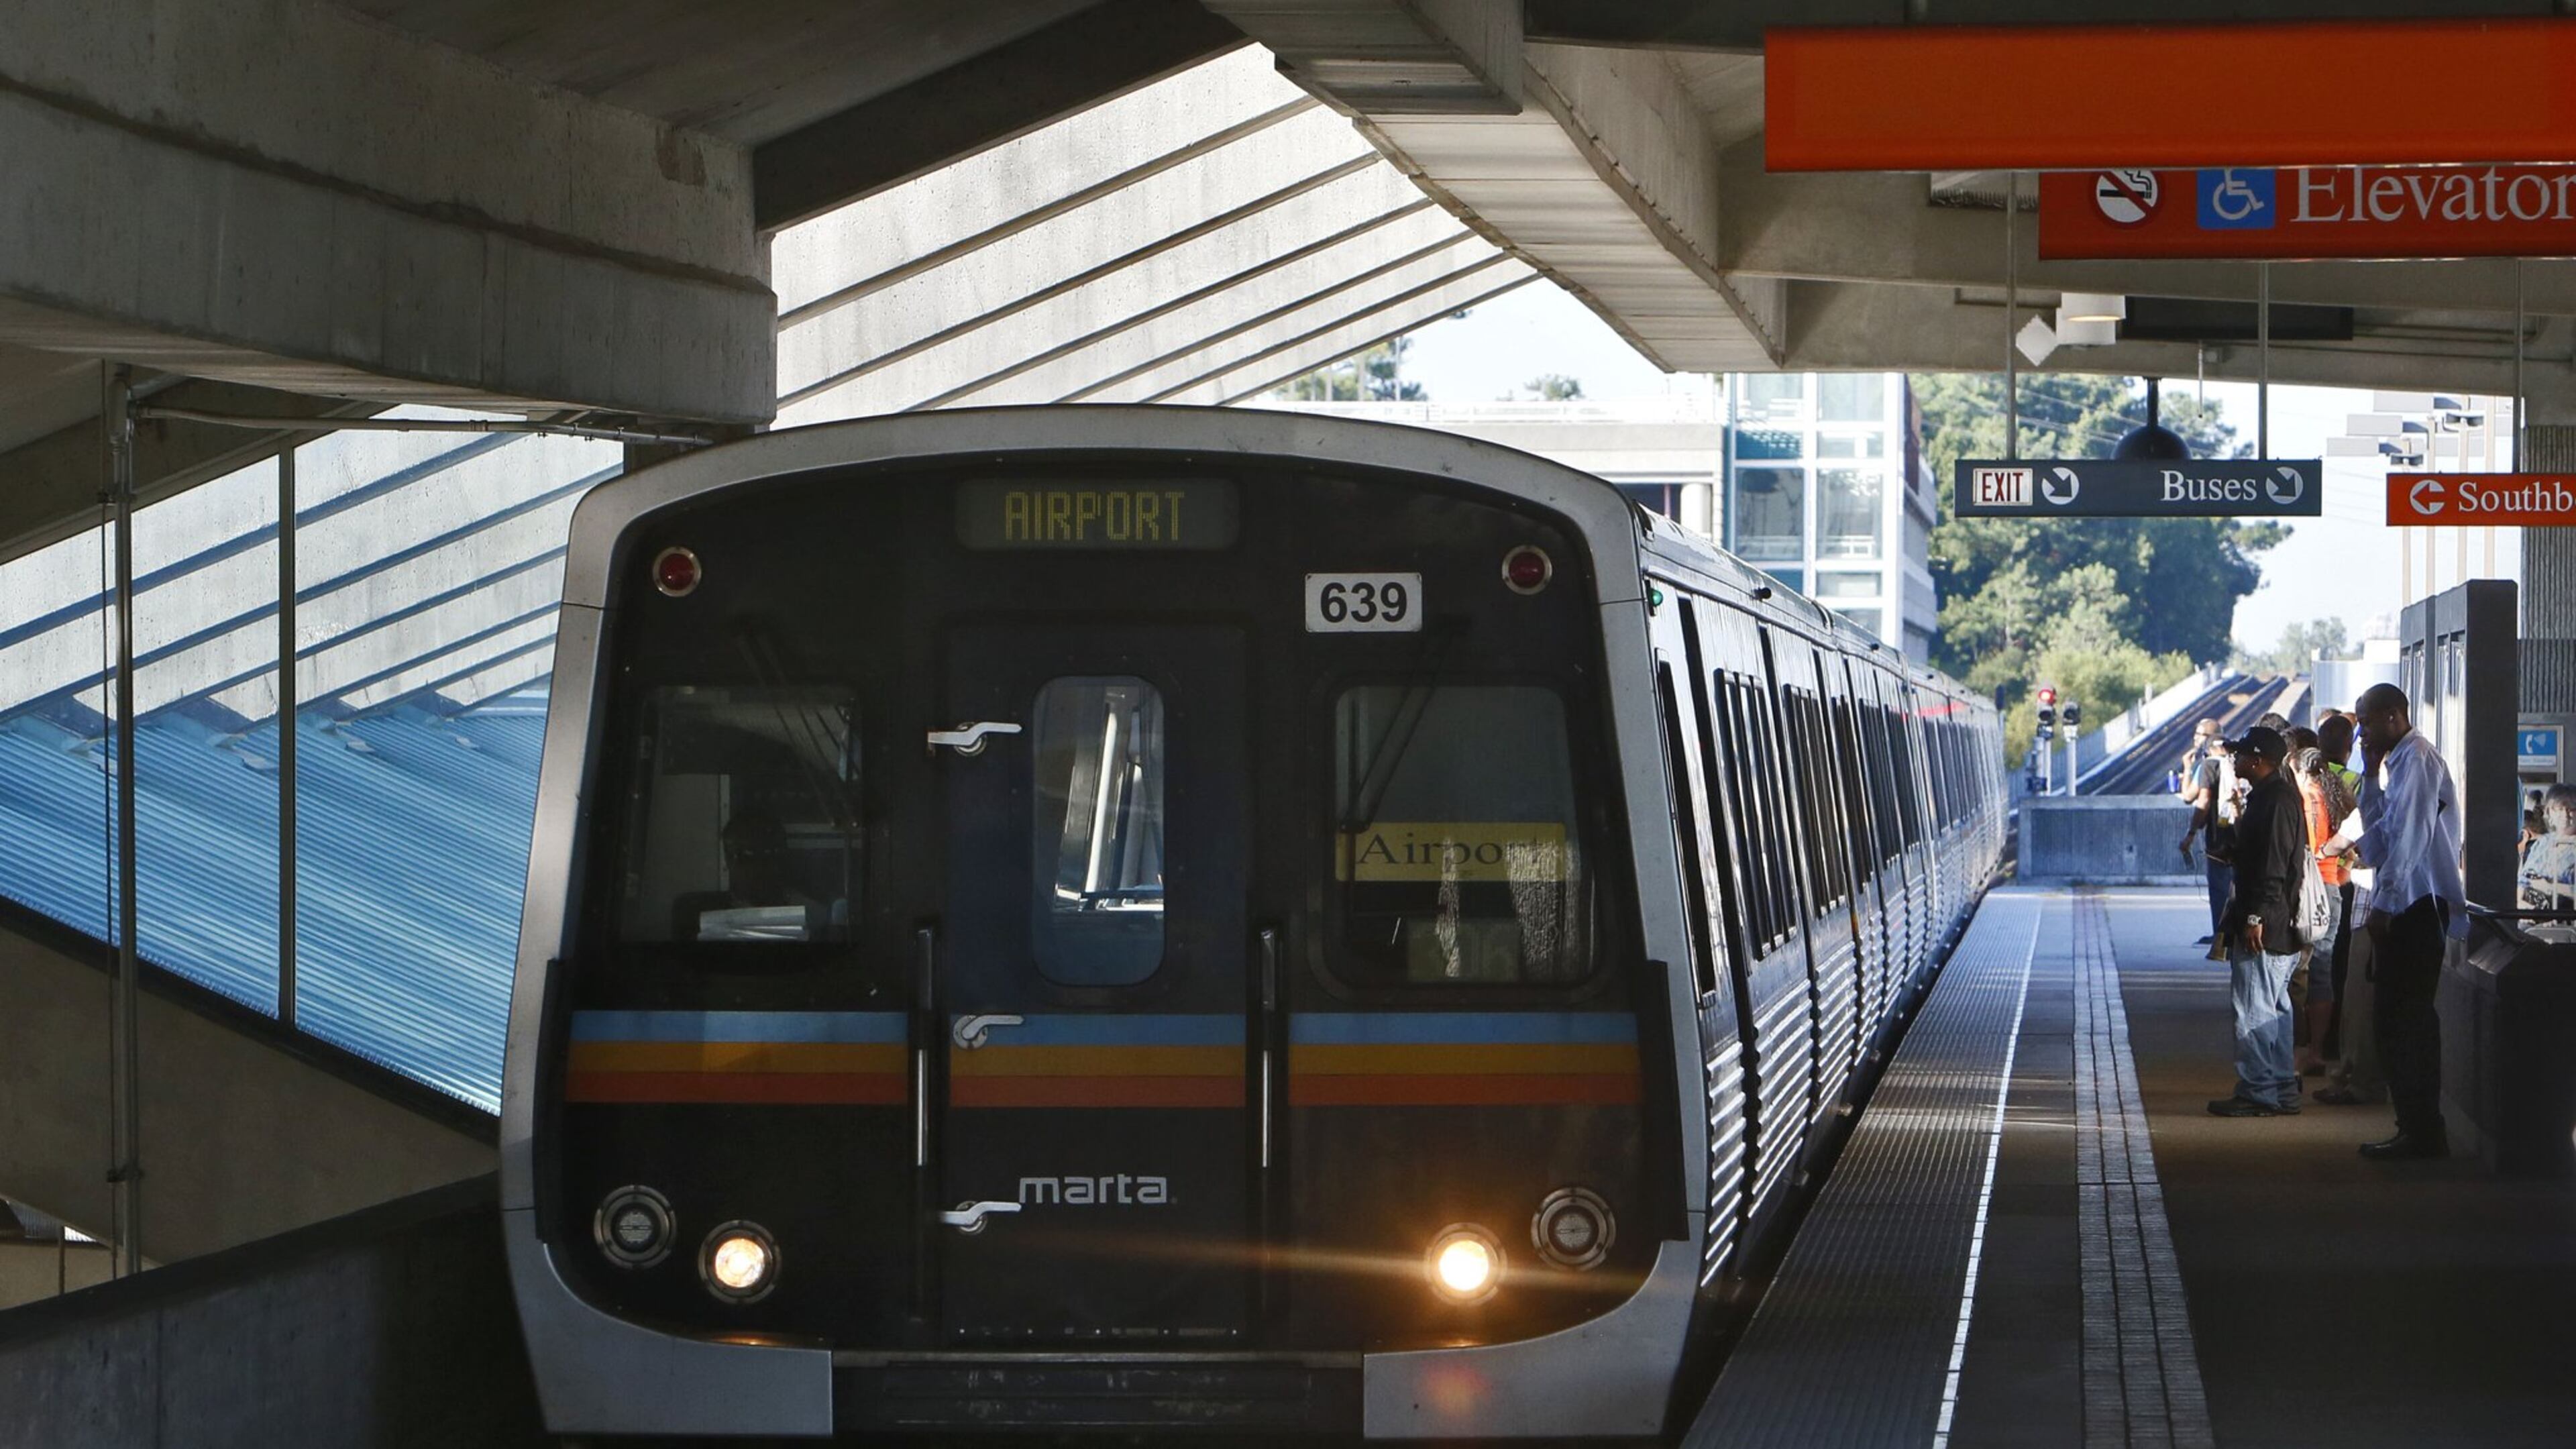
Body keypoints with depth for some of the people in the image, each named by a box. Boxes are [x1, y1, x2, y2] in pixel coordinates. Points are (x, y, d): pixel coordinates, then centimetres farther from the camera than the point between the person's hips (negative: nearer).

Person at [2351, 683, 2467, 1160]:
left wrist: (2383, 902, -20)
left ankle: (2421, 1134, -7)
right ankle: (2419, 1132, 15)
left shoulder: (2416, 759, -12)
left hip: (2416, 907, -10)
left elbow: (2411, 835, -20)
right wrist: (2371, 776, 14)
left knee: (2406, 1020, -8)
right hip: (2404, 909, 10)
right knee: (2395, 1019, 12)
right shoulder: (2401, 760, 19)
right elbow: (2378, 836, 23)